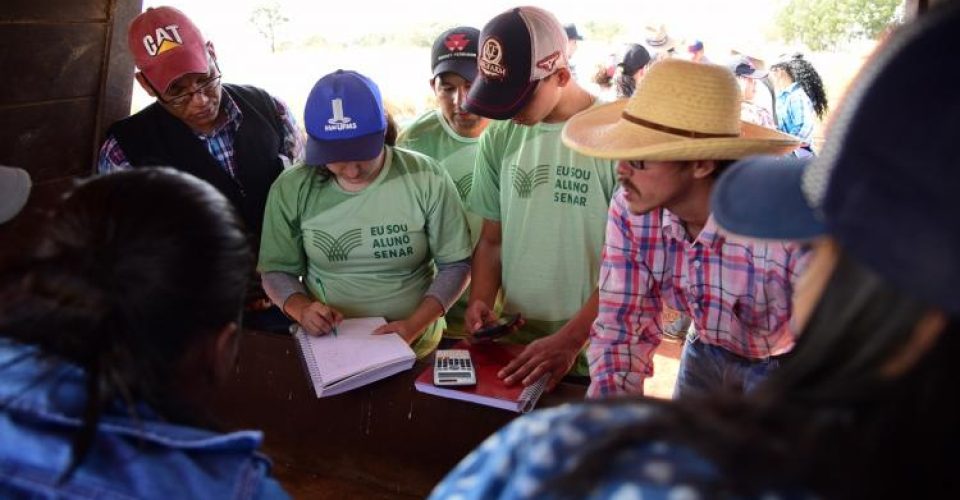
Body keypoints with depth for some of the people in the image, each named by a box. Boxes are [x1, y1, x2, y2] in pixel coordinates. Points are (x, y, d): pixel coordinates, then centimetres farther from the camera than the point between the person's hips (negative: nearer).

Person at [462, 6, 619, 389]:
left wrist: (571, 337, -20)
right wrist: (481, 301, -7)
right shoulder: (499, 137, 1)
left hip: (596, 343, -4)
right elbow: (491, 238, 9)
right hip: (514, 335, 4)